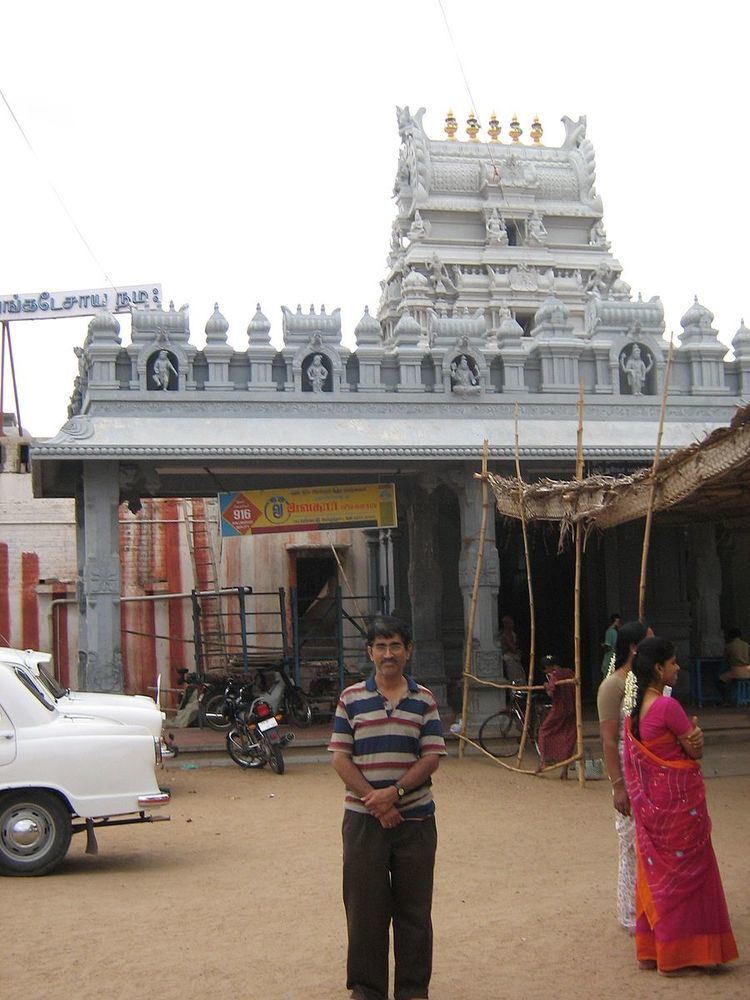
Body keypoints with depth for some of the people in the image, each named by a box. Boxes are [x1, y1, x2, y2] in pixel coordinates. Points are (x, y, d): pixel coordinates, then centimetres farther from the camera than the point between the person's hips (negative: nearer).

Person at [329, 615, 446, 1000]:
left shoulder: (423, 700, 3)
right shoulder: (351, 699, 1)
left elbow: (432, 757, -2)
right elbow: (340, 758, -2)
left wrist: (394, 792, -15)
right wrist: (374, 801, -12)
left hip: (415, 817, 1)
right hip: (363, 819, -1)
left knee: (414, 907, 7)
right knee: (365, 906, 6)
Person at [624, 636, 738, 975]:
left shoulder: (634, 709, 5)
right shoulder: (668, 706, -21)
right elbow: (695, 752, -15)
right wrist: (695, 734, 4)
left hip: (650, 803, 8)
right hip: (679, 799, -8)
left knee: (655, 872, 16)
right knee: (686, 872, 5)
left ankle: (650, 948, 24)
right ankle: (679, 951, 14)